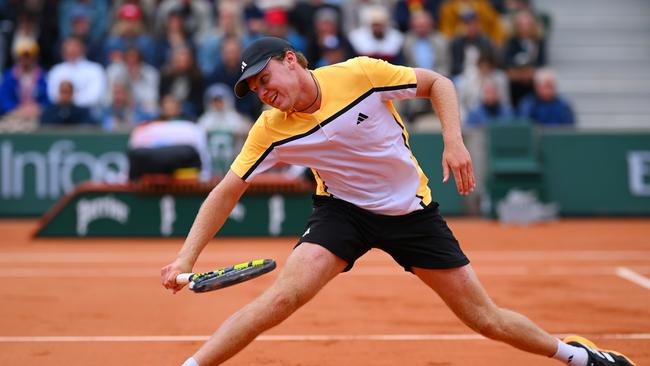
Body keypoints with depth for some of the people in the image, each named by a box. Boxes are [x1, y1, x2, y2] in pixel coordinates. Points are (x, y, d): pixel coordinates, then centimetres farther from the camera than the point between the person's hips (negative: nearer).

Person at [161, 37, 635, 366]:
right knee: (284, 294, -25)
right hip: (343, 208, 0)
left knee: (486, 318, 2)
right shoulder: (271, 130, -15)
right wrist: (187, 257, -18)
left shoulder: (361, 74, -20)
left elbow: (438, 83, -7)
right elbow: (227, 191, -10)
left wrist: (454, 141, -21)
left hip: (412, 208, 0)